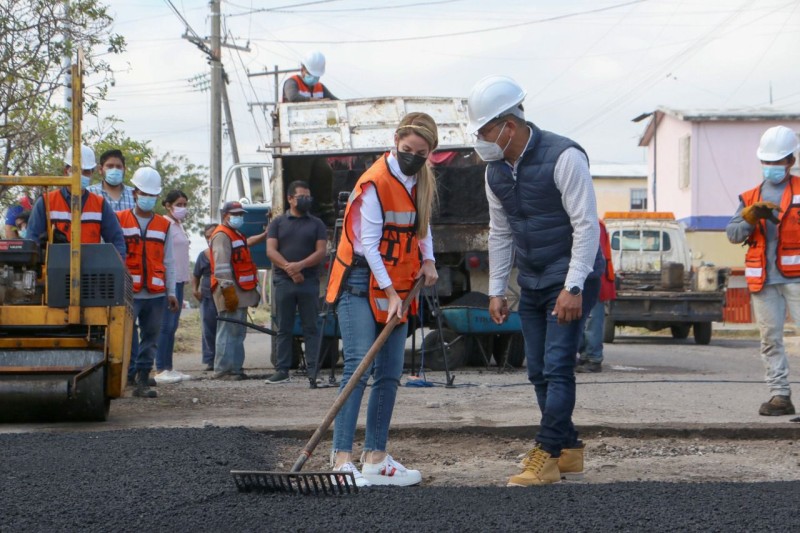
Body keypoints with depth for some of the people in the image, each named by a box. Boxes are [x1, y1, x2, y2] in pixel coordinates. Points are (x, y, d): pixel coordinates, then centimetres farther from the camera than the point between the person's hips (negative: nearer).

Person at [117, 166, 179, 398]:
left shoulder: (163, 225, 13)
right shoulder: (120, 220, 5)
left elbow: (168, 262, 14)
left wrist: (171, 292, 8)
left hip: (156, 294, 3)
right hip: (128, 293, -3)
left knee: (150, 339, 6)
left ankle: (142, 381, 12)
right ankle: (127, 377, -4)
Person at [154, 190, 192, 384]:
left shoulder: (179, 226, 18)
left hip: (179, 280, 9)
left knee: (172, 325, 10)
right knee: (166, 324, -9)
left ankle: (168, 368, 13)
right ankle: (160, 370, -8)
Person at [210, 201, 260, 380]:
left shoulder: (238, 236, 24)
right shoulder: (222, 236, -9)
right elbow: (221, 266, -18)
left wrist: (253, 291, 25)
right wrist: (228, 290, -25)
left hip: (241, 292, 11)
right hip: (230, 292, -10)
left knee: (238, 332, 12)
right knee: (228, 330, -12)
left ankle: (235, 368, 17)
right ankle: (222, 370, -12)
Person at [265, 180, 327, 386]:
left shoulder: (316, 224, 11)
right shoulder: (278, 223, 12)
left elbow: (321, 252, 0)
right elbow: (271, 250, 1)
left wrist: (300, 265, -15)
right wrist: (289, 269, -12)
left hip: (309, 282, 0)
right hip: (283, 282, 1)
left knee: (311, 328, -3)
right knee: (284, 329, 4)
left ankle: (313, 371, -4)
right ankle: (282, 370, 8)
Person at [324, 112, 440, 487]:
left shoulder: (421, 181, 8)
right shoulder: (375, 182, -16)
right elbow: (369, 244, -17)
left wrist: (427, 260, 9)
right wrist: (389, 292, -18)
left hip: (397, 286, 8)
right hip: (361, 282, -8)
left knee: (390, 373, 6)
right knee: (358, 366, -17)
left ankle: (375, 457, 10)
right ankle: (342, 458, -19)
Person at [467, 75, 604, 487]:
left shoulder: (563, 157, -18)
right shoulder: (495, 171, 5)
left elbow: (586, 225, -19)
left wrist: (573, 287, -23)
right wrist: (496, 290, 10)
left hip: (571, 281, -8)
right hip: (531, 283, 8)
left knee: (557, 367, -13)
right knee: (539, 372, 9)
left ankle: (546, 456, -11)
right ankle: (568, 451, 19)